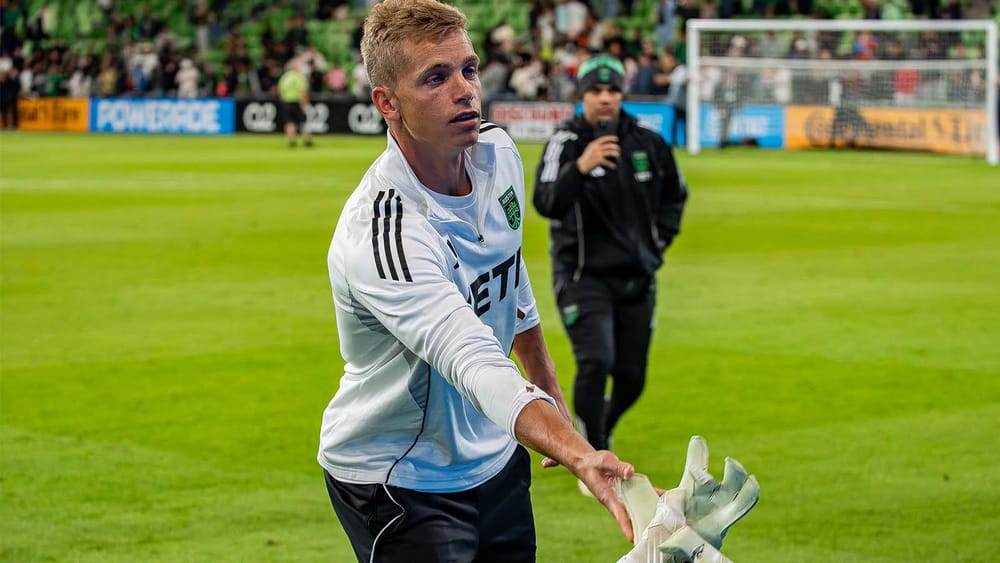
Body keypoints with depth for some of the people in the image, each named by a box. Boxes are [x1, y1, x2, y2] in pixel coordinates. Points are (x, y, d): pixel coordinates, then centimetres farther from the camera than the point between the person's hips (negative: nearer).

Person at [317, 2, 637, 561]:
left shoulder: (499, 154, -5)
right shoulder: (380, 232, -32)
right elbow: (478, 367, -44)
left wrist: (550, 389, 23)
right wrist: (582, 457, -58)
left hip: (496, 456, 7)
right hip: (397, 483, -7)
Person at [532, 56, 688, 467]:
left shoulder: (647, 143, 2)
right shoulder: (565, 143, -11)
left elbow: (674, 193, 21)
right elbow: (545, 203, -28)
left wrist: (660, 239, 10)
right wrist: (581, 167, -42)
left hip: (637, 278, 4)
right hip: (583, 275, -4)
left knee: (631, 378, 7)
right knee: (595, 362, -21)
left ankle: (599, 429, 39)